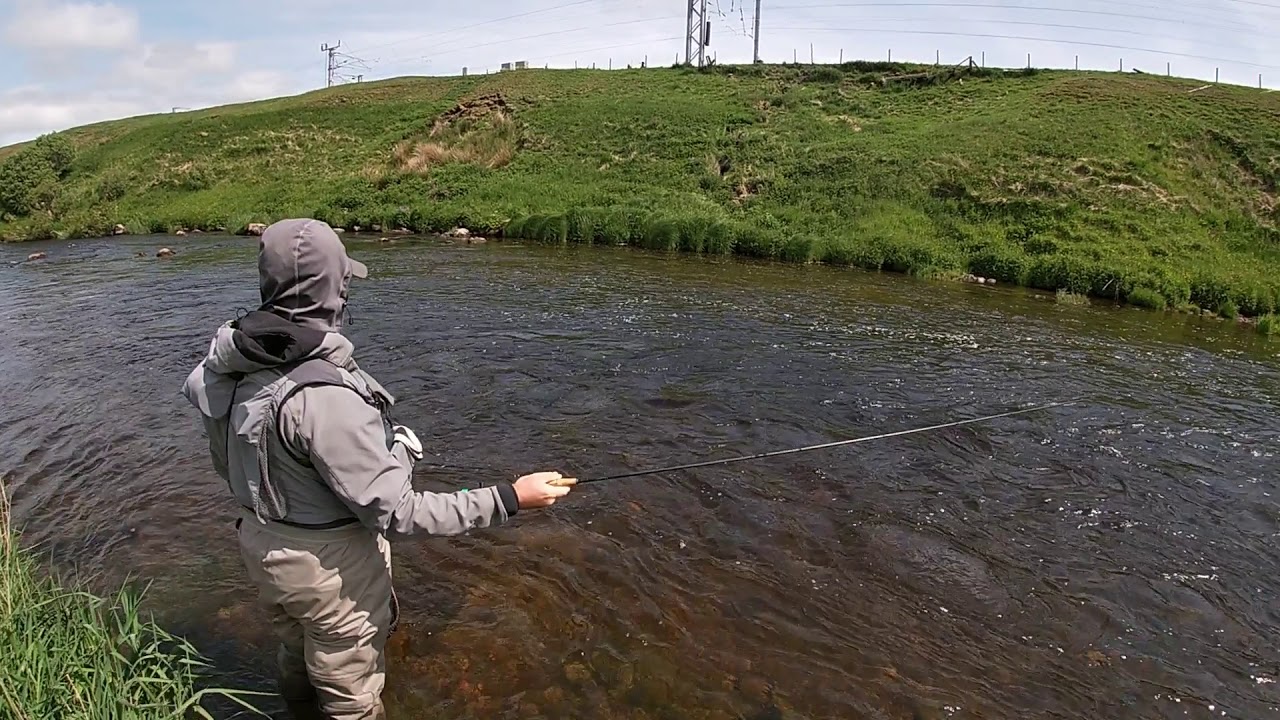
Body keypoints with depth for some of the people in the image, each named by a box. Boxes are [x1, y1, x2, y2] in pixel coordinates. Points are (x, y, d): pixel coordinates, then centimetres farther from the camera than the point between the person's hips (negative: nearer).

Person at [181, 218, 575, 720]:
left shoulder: (232, 359, -9)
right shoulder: (324, 394, -34)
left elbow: (228, 459, 5)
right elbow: (396, 513, -30)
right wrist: (510, 498, -27)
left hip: (261, 544, 8)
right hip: (328, 565, -8)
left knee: (296, 657, 32)